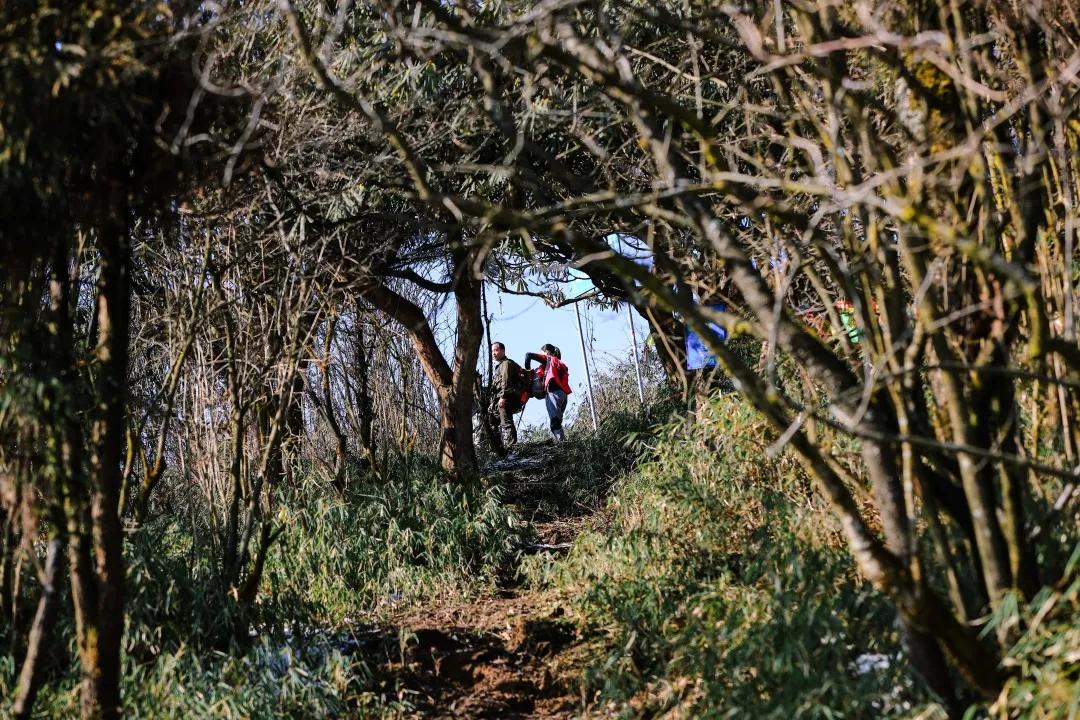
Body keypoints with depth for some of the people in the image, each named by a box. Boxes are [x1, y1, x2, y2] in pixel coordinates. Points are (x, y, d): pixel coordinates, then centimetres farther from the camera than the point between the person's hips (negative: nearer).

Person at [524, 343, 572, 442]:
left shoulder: (548, 359, 8)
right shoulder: (559, 363, 27)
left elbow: (529, 355, 4)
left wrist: (527, 369, 15)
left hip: (553, 391, -8)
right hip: (564, 393, 8)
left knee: (554, 420, -14)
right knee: (557, 420, 10)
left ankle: (560, 440, -24)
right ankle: (562, 440, 3)